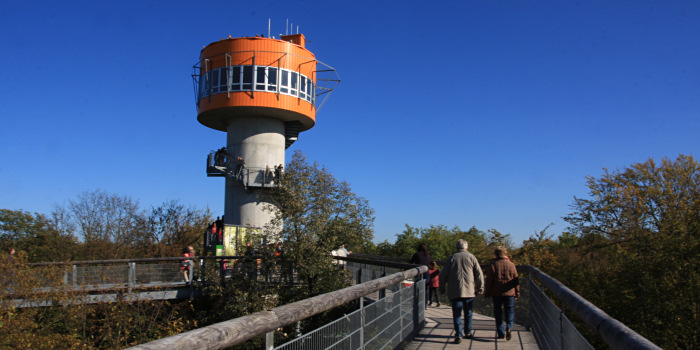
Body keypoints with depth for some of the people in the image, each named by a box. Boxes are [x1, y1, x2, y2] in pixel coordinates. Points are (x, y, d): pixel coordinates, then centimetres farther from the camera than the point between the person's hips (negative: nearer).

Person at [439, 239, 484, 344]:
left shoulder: (452, 258, 4)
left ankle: (458, 335, -10)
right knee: (468, 313, 15)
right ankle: (468, 333, 25)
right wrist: (480, 288, 8)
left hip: (455, 291, -1)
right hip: (469, 291, 1)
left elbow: (443, 274, 2)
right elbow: (479, 274, -1)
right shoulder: (471, 257, 3)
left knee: (457, 313, -1)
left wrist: (442, 289, 12)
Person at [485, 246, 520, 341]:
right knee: (510, 311, 8)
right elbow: (516, 280, 3)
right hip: (509, 293, 0)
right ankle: (509, 327, -16)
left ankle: (501, 333, 11)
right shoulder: (511, 265, -1)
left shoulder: (493, 265, -3)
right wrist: (517, 293, 12)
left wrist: (488, 293, 7)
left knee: (498, 313, 9)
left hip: (496, 294, 0)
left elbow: (489, 281, -1)